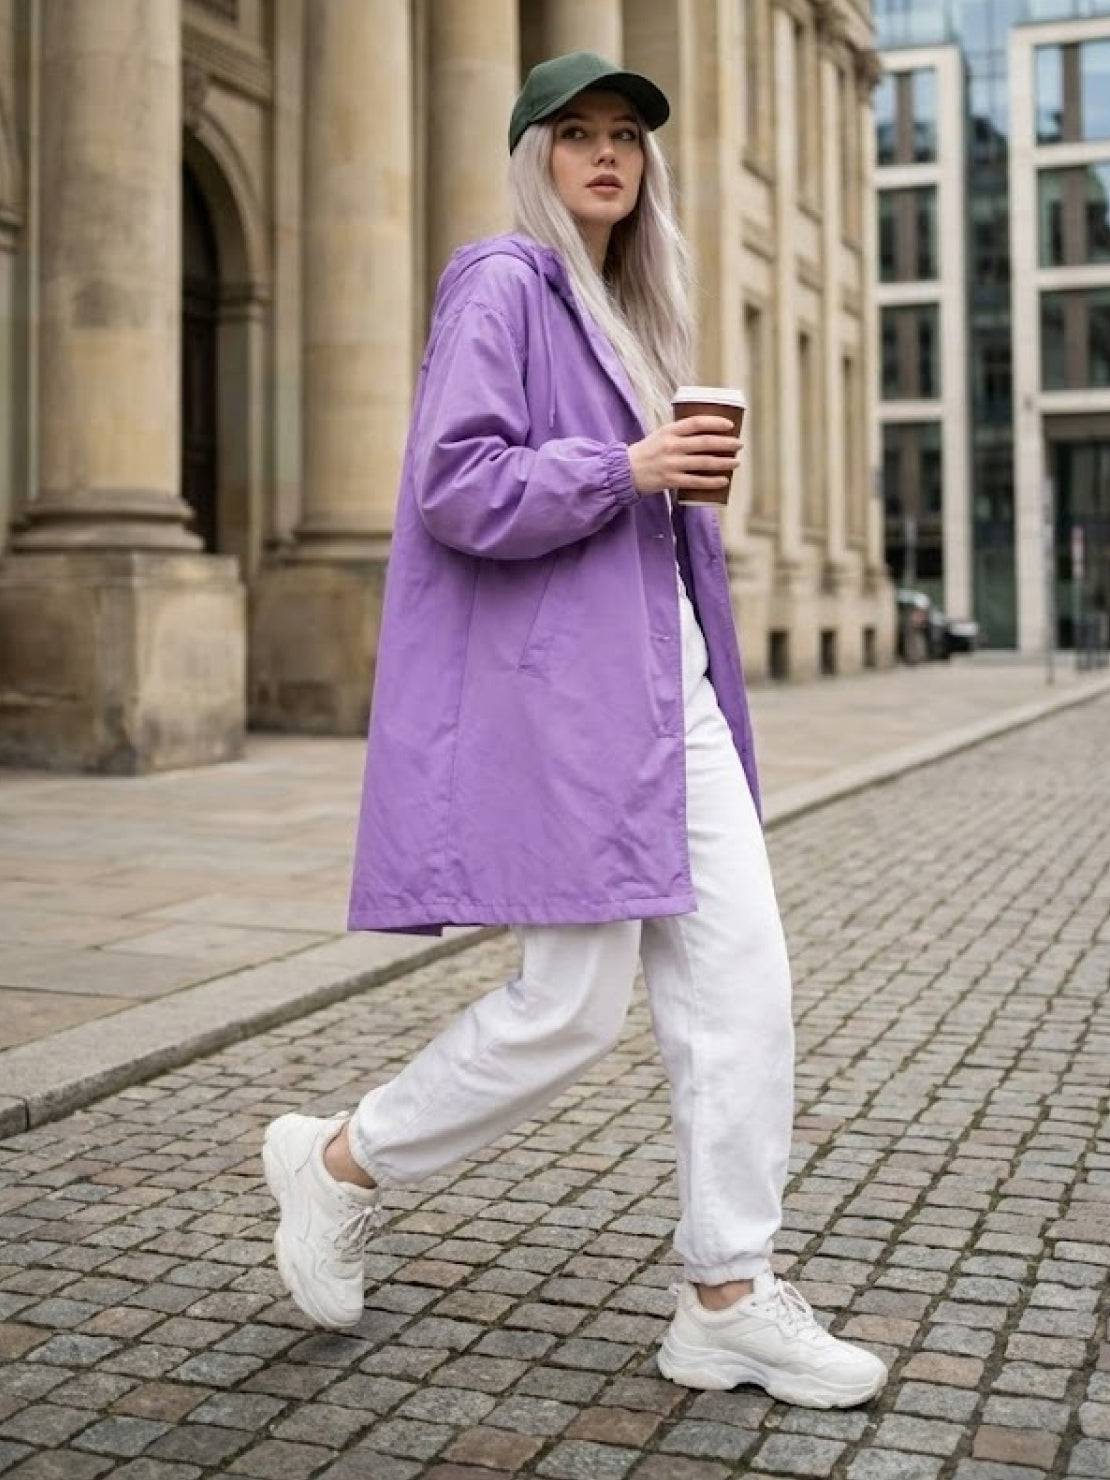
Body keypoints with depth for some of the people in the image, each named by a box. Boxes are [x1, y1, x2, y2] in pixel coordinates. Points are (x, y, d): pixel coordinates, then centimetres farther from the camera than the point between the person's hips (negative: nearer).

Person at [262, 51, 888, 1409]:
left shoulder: (623, 310, 22)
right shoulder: (502, 285, -5)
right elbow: (456, 486, -16)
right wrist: (627, 469, -17)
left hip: (661, 688, 9)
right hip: (552, 689, -9)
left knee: (740, 977, 0)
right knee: (574, 1006, -6)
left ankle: (729, 1298, 8)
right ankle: (343, 1161, 17)